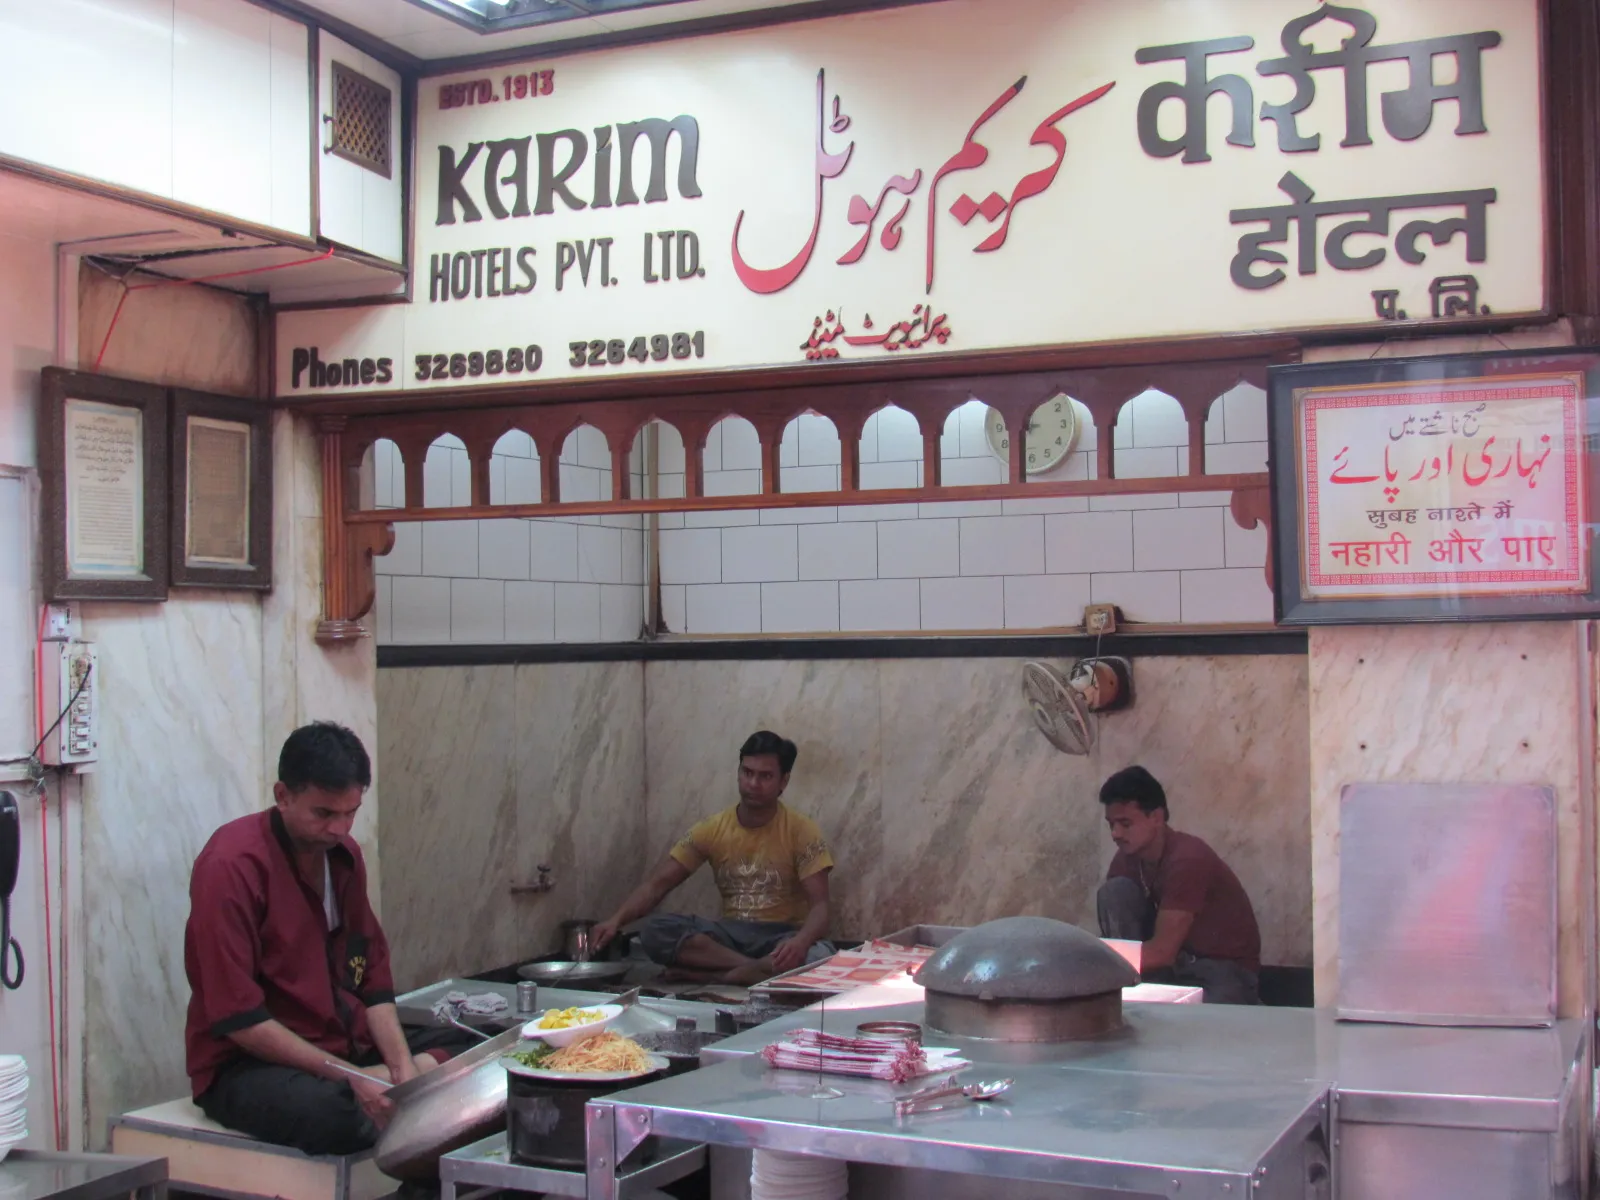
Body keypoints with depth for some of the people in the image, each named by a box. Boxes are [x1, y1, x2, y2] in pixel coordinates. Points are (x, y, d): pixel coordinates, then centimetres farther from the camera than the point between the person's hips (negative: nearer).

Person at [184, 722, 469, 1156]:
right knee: (332, 1112, -38)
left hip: (348, 1048, 7)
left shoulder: (343, 855, 7)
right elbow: (236, 1018, -20)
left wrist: (404, 1069, -9)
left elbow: (373, 979, 9)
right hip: (245, 1066, -6)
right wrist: (349, 1077, -22)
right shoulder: (231, 866, -17)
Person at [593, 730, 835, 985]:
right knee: (657, 930, -25)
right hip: (730, 935, 3)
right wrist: (617, 919, -20)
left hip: (783, 937, -3)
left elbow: (819, 906, -12)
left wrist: (800, 942, -36)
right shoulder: (712, 829, 3)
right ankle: (761, 969, -30)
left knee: (819, 958, -38)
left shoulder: (802, 831, -6)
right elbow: (657, 884, 0)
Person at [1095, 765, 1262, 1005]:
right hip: (1175, 960, 7)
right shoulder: (1127, 858, -5)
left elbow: (1163, 951, -30)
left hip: (1224, 969, -7)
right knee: (1115, 891, -14)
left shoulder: (1188, 859, -26)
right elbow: (1111, 931, -3)